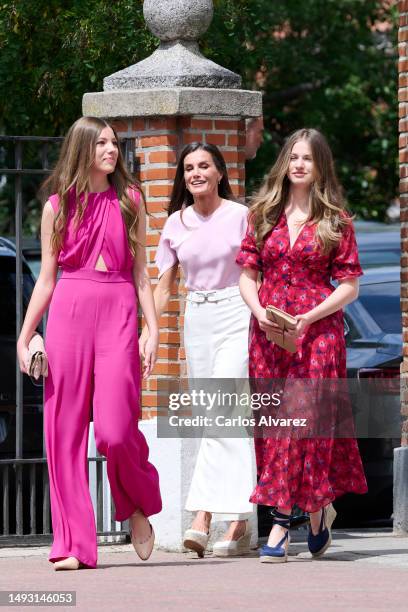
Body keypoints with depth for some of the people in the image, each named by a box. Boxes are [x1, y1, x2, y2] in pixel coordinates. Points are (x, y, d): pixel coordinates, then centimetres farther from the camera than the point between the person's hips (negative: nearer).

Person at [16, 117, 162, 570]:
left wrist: (153, 329, 3)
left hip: (119, 312, -1)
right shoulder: (57, 206, 9)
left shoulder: (129, 200, 11)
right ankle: (73, 544, 3)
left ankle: (138, 506, 17)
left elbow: (140, 272, 12)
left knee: (116, 430, -13)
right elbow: (46, 278, 11)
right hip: (68, 312, 1)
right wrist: (24, 336, 5)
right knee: (66, 430, -2)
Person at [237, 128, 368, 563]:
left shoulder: (335, 221, 2)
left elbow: (349, 286, -1)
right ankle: (317, 508, 11)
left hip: (317, 329, -3)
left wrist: (310, 317, -14)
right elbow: (247, 274, 10)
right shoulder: (265, 214, 10)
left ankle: (281, 522, -3)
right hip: (267, 330, 3)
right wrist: (259, 311, -9)